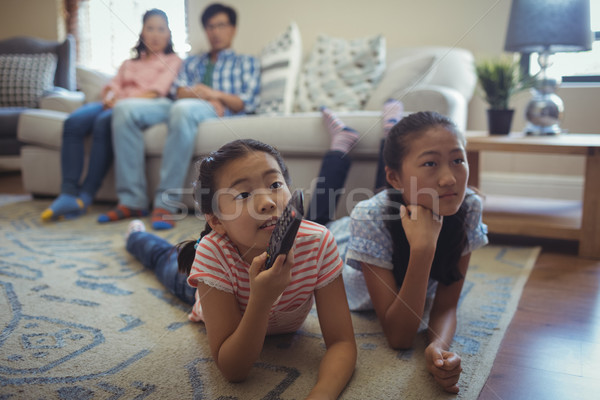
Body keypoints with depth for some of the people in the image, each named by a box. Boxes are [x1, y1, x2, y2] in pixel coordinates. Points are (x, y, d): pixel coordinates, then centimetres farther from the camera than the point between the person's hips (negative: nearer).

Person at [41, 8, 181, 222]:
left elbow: (157, 91, 2)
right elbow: (113, 86, 20)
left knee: (103, 123, -38)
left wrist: (123, 99, -10)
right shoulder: (128, 64, 36)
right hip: (113, 106, 5)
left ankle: (85, 197, -38)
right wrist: (111, 96, -5)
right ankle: (68, 194, -35)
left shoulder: (172, 60, 20)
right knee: (74, 122, -29)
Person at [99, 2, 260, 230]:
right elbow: (180, 91, 14)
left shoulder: (246, 62, 26)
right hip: (177, 107, 4)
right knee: (126, 108, -23)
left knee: (184, 108, -40)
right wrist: (202, 95, -9)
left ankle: (166, 203, -40)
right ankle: (132, 201, -25)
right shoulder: (191, 62, 35)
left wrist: (216, 95, -9)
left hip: (217, 112, -4)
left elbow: (247, 103, 8)